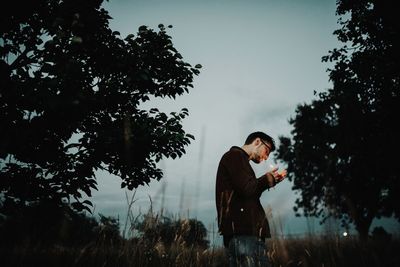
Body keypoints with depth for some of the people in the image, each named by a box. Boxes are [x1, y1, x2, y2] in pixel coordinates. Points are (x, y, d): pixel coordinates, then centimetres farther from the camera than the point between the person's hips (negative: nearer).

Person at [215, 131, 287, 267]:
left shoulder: (239, 159, 27)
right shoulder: (235, 155, -1)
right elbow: (248, 189, -13)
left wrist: (270, 180, 15)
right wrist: (268, 178, 4)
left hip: (251, 230, 10)